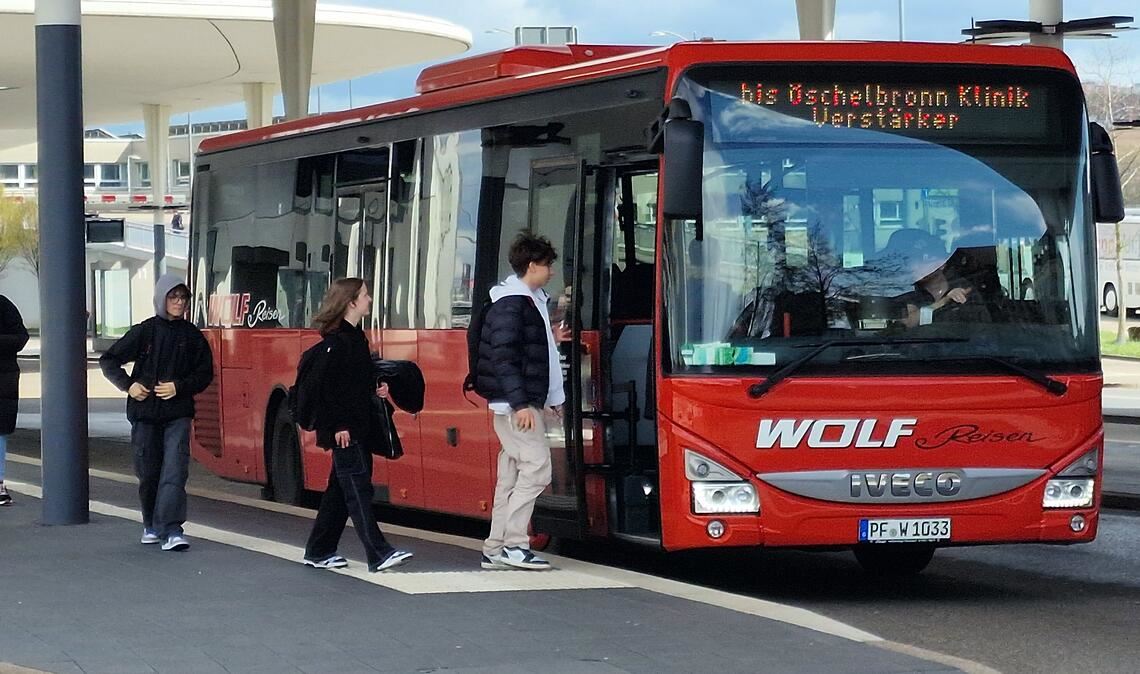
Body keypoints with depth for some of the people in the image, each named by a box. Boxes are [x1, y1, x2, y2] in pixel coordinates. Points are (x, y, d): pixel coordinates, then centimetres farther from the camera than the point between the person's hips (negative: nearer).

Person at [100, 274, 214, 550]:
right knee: (148, 472, 8)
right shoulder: (144, 332, 0)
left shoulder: (192, 335, 4)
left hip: (178, 415, 0)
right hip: (145, 413, 0)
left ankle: (171, 530, -21)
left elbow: (205, 374, 9)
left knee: (174, 470, -14)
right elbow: (108, 361, 6)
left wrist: (179, 387, -7)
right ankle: (152, 526, 26)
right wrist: (128, 385, -8)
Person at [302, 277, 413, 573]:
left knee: (340, 488, 12)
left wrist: (377, 390, 8)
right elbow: (329, 385, -17)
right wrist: (339, 426, -20)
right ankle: (378, 554, -15)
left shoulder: (356, 337, 16)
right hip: (344, 429, -10)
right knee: (357, 487, -11)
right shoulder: (336, 340, -13)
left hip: (358, 425, 10)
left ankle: (318, 551, 18)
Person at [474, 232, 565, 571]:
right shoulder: (511, 304, -13)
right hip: (515, 404, -10)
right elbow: (504, 357, -20)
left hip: (524, 403, 10)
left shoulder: (532, 300, 18)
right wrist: (520, 403, -24)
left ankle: (496, 549, 10)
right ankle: (513, 545, -11)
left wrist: (552, 398, 22)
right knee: (536, 468, -12)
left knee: (511, 475, 9)